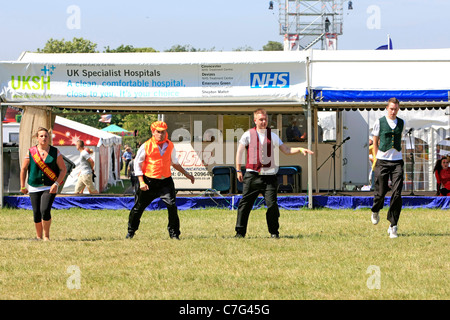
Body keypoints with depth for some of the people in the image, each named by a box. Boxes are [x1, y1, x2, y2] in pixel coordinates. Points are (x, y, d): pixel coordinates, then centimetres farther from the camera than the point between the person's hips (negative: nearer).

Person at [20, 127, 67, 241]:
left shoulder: (55, 152, 0)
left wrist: (56, 184, -11)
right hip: (34, 188, 2)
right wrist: (22, 186, 9)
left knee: (45, 210, -18)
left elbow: (63, 169, 1)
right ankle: (39, 237, 18)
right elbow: (23, 169, 10)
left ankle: (46, 235, 0)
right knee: (36, 213, 1)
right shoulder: (31, 152, 2)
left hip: (50, 188, -2)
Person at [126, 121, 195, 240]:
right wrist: (141, 182, -11)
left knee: (172, 205, -14)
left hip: (165, 181, 2)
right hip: (149, 181, -2)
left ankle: (174, 233, -1)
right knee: (138, 207, 6)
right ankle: (130, 232, 26)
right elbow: (137, 163, -2)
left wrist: (186, 174, 21)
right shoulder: (146, 146, -5)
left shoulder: (170, 145, 6)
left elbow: (174, 163, 22)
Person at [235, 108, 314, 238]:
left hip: (269, 175, 1)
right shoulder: (248, 135, 5)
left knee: (272, 204, -7)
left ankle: (274, 232, 5)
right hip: (252, 175, -1)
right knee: (245, 203, -3)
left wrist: (300, 149, 1)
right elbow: (239, 152, 10)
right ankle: (240, 231, 3)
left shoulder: (272, 135, 12)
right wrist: (238, 170, 6)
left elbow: (286, 150, 16)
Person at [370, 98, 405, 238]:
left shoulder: (401, 123, 9)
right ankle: (375, 211, 37)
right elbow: (375, 142, 8)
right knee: (381, 191, 2)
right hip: (382, 161, -2)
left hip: (397, 162, 2)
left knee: (397, 193, -10)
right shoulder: (379, 122, 0)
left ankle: (393, 226, -6)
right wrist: (376, 158, 5)